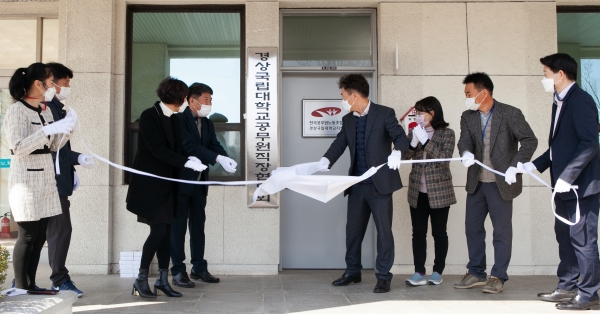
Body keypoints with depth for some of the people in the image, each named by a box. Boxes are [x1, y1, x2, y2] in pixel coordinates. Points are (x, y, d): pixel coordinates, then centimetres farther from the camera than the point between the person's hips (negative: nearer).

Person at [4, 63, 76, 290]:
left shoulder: (46, 111, 13)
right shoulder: (16, 111, -10)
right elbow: (18, 148, -18)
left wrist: (67, 127, 1)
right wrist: (47, 130, -24)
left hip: (45, 178, 7)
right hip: (26, 179, -7)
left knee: (40, 236, 8)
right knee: (28, 235, -3)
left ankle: (30, 285, 17)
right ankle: (20, 288, 7)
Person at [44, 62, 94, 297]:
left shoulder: (58, 108, 16)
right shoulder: (48, 107, -13)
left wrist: (72, 171, 17)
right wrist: (78, 158, -21)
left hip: (60, 179, 10)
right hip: (52, 180, -10)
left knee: (57, 230, 13)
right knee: (61, 229, -6)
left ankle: (59, 278, 21)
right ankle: (60, 280, 3)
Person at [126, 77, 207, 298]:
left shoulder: (173, 119, 11)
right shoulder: (149, 116, -10)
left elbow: (177, 148, 10)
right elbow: (157, 149, -19)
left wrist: (190, 160, -11)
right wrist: (186, 162, -23)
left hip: (167, 184, 7)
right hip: (150, 184, -7)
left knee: (166, 230, 6)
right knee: (159, 230, -11)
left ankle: (163, 280, 15)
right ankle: (141, 280, 1)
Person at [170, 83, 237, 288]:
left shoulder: (207, 124, 11)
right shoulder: (180, 120, -12)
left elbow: (215, 146, 1)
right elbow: (191, 147, -24)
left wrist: (227, 160, -21)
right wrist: (219, 159, -32)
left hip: (200, 181, 7)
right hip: (181, 181, -7)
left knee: (198, 224, 11)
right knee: (179, 225, 0)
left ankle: (199, 267, 20)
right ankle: (178, 271, 6)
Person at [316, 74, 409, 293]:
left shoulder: (384, 114, -6)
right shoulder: (348, 120, 11)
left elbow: (401, 137, -13)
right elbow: (339, 144, 4)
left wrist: (396, 153, -34)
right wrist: (326, 160, -16)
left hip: (380, 183, -6)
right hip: (357, 184, 6)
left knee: (384, 230, 1)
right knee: (353, 230, 13)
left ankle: (383, 277, 12)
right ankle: (352, 272, 28)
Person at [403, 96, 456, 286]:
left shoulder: (446, 133, -3)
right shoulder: (414, 132, 9)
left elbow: (444, 158, -15)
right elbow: (403, 157, 2)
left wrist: (425, 140, -19)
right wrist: (414, 142, -15)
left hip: (439, 192, -3)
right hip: (417, 192, 4)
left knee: (439, 233, 5)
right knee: (418, 232, 2)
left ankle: (437, 272, 15)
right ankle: (419, 273, 4)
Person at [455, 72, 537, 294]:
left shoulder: (510, 114, -9)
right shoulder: (468, 117, 5)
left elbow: (529, 140, -12)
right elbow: (464, 140, -7)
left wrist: (515, 166, -24)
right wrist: (466, 153, -30)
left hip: (501, 183, -5)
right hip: (476, 183, 5)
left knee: (502, 230, 3)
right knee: (472, 227, 11)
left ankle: (498, 277, 14)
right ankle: (476, 273, 24)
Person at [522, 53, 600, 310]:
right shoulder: (560, 102, 15)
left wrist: (567, 176, -24)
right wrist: (535, 165, 11)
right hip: (564, 184, 10)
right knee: (565, 236, 15)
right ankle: (567, 287, 25)